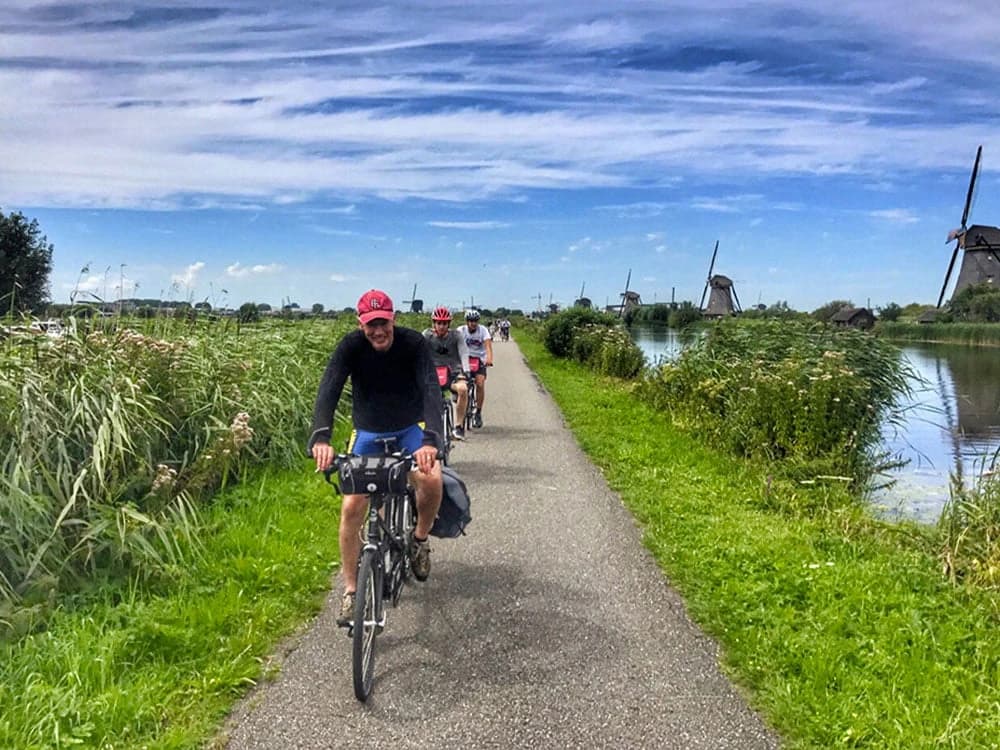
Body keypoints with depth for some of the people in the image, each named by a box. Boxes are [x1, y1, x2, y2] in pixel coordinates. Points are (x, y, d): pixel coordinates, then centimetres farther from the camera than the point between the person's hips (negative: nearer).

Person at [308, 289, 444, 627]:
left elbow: (431, 389, -35)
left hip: (410, 427, -1)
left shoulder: (413, 343, -23)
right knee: (352, 507, -9)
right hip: (368, 432, 1)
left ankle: (420, 539, 2)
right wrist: (320, 437, -51)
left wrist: (430, 440, -52)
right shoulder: (351, 346, -21)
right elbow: (329, 390, -33)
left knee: (431, 479, -29)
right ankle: (350, 590, 8)